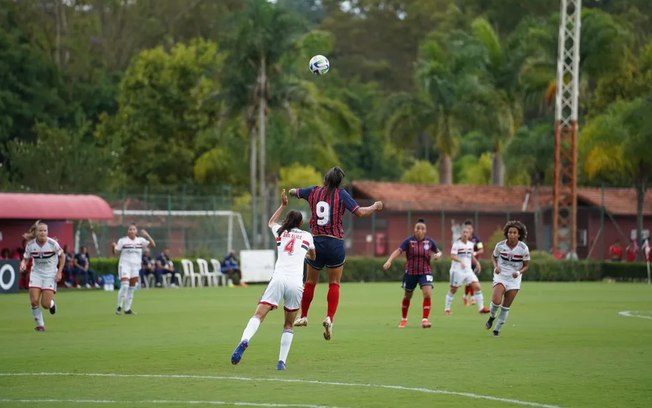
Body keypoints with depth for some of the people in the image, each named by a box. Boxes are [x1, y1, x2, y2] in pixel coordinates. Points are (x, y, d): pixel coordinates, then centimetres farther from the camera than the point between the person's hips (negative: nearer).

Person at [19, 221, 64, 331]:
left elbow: (62, 256, 0)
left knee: (45, 304, -9)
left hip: (50, 275, -2)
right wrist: (23, 264, -20)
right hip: (36, 274, 2)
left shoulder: (53, 243, -14)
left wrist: (59, 272, -7)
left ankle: (51, 303, 30)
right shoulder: (30, 245, -8)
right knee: (34, 301, -11)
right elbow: (25, 259, 3)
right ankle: (40, 324, 10)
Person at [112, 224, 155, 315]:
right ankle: (119, 307, -8)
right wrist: (113, 247, -26)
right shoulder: (122, 240, -2)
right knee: (124, 286, -19)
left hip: (135, 267, 4)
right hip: (125, 265, -4)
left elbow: (153, 245, 0)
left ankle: (127, 309, 15)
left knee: (132, 289, 8)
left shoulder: (140, 240, 7)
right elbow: (115, 252, -4)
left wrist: (147, 236, -12)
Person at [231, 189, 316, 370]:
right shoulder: (307, 236, 16)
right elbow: (313, 256, 37)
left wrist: (283, 205, 53)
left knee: (258, 316, -12)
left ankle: (244, 341, -39)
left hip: (278, 279, 0)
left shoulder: (280, 232, 18)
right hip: (296, 283, 0)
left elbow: (270, 222, 44)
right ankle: (282, 361, 4)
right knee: (288, 325, 14)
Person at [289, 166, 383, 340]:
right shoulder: (341, 194, -5)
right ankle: (329, 318, -10)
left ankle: (303, 316, 27)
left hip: (316, 241, 2)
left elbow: (293, 192, 22)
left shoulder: (313, 192, 4)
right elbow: (359, 212, -9)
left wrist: (291, 191, 45)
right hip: (335, 244, -2)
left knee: (310, 282, 17)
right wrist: (375, 207, 9)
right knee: (334, 283, 6)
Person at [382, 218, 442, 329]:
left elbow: (438, 252, 13)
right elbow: (398, 251, -21)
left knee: (428, 294, -20)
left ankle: (425, 320, -14)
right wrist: (389, 261, -36)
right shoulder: (409, 241, -10)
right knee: (407, 297, 13)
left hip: (425, 272, 0)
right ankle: (403, 319, 33)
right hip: (410, 273, 0)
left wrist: (438, 255, -12)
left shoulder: (429, 241, -3)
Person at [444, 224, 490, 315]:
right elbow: (452, 256, -20)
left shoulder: (471, 244, 10)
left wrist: (477, 263, 9)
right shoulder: (457, 244, -9)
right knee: (453, 290, 4)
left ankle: (481, 308, -6)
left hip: (468, 270, 5)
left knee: (477, 286, -9)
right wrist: (460, 261, -36)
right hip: (457, 270, -5)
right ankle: (447, 309, 18)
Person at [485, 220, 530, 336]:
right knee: (496, 301, -22)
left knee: (506, 307, 5)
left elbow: (526, 266, -2)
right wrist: (496, 266, -9)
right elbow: (494, 256, 10)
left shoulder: (523, 248, -12)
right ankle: (491, 317, 10)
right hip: (500, 276, -1)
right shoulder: (500, 245, -9)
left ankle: (497, 329, 22)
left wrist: (518, 272, -22)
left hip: (514, 279, 1)